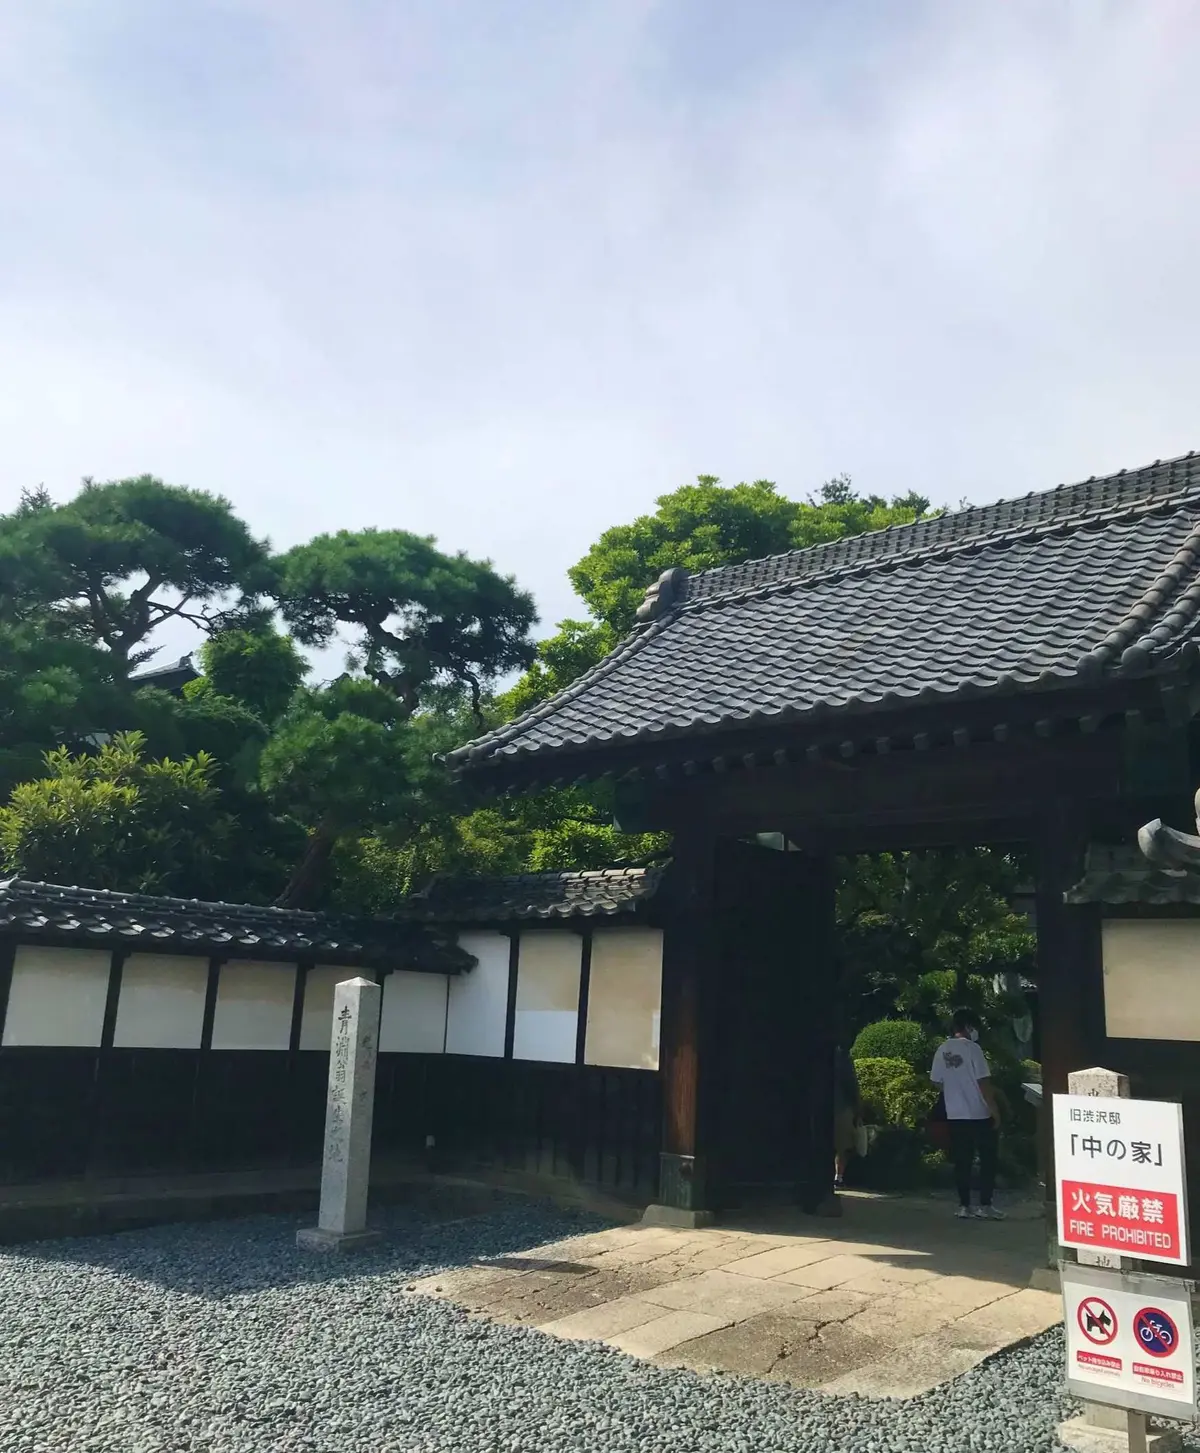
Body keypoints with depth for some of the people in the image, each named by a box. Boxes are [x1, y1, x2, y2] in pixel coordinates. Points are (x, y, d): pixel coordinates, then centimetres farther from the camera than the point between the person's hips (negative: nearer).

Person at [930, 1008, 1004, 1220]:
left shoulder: (942, 1050, 4)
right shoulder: (972, 1048, -13)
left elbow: (937, 1081, 10)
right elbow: (983, 1083, -15)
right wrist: (995, 1110, -8)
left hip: (955, 1115, 5)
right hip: (979, 1114, -5)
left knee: (962, 1161, 9)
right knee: (987, 1159, 5)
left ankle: (964, 1206, 10)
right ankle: (985, 1206, 4)